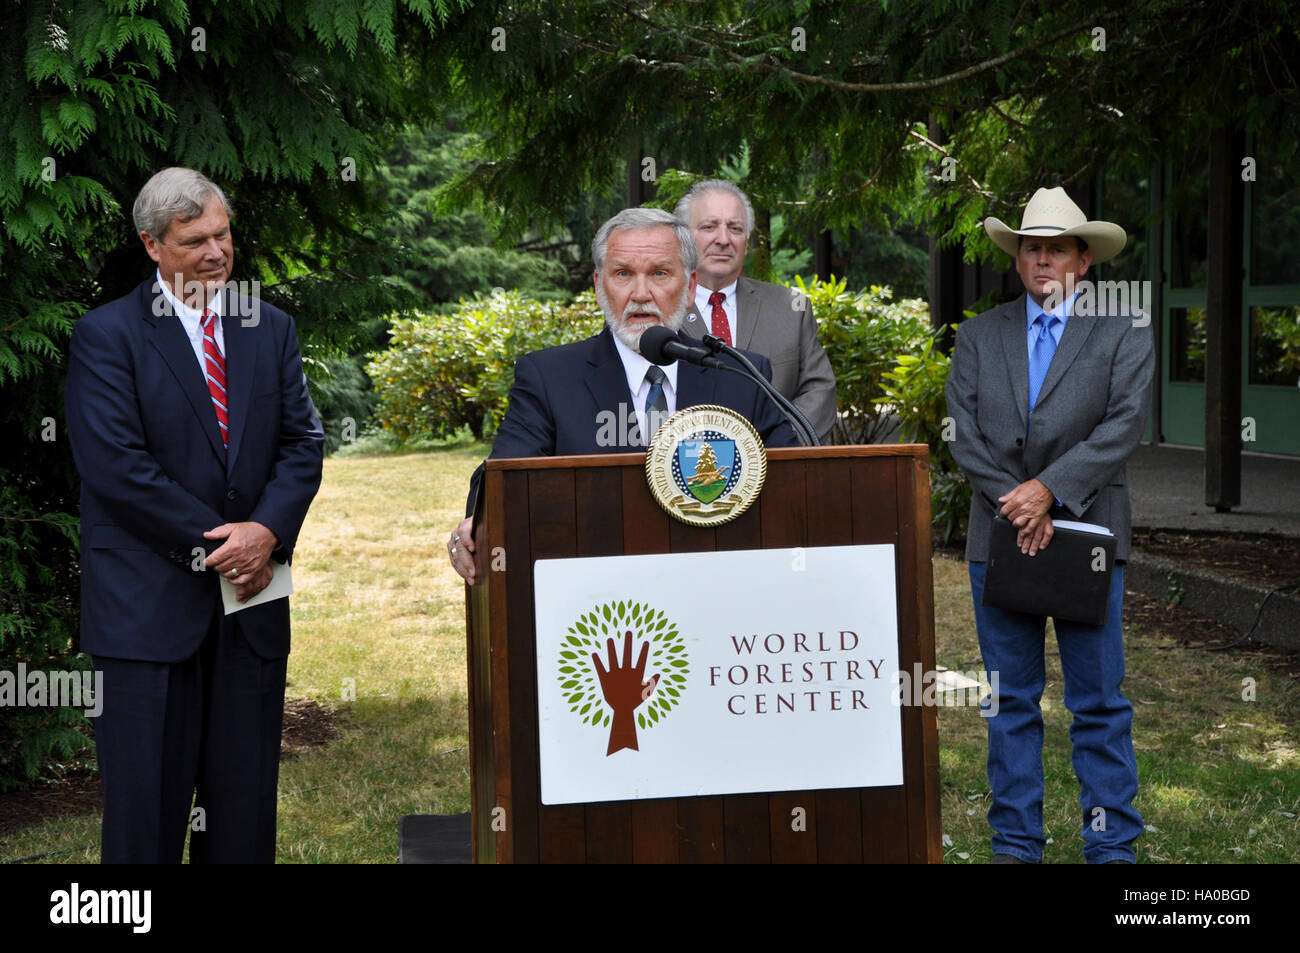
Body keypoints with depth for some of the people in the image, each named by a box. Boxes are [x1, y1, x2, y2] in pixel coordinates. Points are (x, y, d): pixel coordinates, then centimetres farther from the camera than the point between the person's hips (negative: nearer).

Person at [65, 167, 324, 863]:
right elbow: (115, 466, -12)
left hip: (251, 598, 5)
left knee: (246, 800, 10)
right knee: (146, 806, 1)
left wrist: (267, 531, -11)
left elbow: (302, 441, 7)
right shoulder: (106, 336, -3)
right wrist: (212, 543, -13)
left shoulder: (271, 330, 12)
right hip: (149, 604, -4)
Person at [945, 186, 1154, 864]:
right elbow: (964, 434, 1)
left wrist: (1049, 489, -17)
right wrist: (1016, 506, -11)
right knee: (1011, 701, 7)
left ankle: (1112, 846, 9)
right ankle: (1015, 843, 15)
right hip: (1000, 535, 2)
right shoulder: (978, 336, 10)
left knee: (1099, 701, 1)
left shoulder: (1124, 333, 4)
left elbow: (1123, 427, -8)